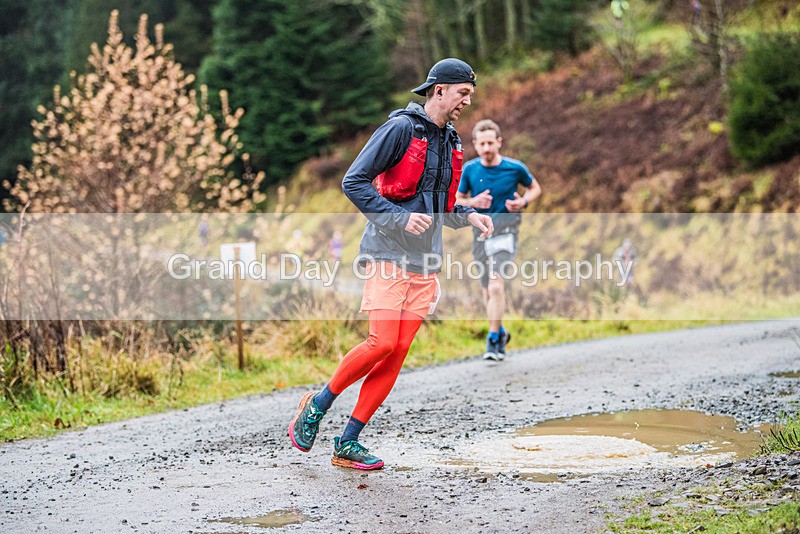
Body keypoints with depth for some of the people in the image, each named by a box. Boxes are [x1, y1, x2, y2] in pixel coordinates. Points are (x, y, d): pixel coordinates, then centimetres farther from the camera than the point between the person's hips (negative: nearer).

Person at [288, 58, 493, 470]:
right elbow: (354, 182, -12)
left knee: (398, 352, 0)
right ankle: (318, 405, 6)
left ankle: (348, 444, 4)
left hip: (424, 264, 7)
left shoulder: (449, 142, 17)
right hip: (389, 255, -7)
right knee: (383, 342, -17)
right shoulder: (400, 128, -7)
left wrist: (466, 216, 7)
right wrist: (401, 219, -20)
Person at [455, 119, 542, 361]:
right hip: (480, 232, 3)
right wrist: (473, 202, -11)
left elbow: (535, 188, 12)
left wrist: (523, 201, -9)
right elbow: (458, 200, 11)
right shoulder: (470, 169, -1)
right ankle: (500, 332, 35)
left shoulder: (515, 168, -6)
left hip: (505, 231, -3)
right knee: (488, 291, 12)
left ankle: (493, 341, -14)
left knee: (496, 286, -20)